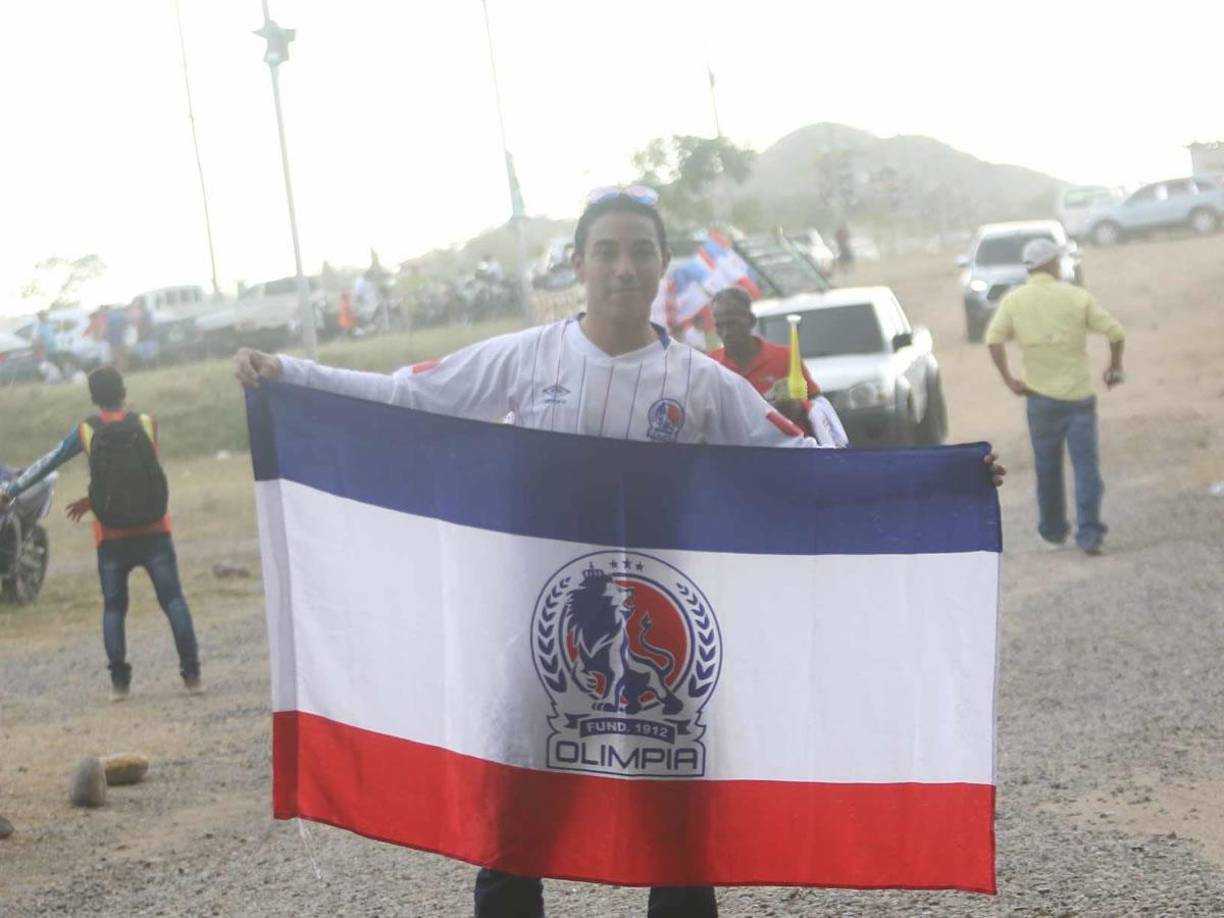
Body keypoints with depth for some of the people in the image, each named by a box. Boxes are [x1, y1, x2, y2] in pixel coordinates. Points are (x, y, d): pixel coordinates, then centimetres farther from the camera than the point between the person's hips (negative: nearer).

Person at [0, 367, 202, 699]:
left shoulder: (86, 431, -3)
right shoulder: (146, 424, -2)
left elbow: (47, 464, 4)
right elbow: (144, 472, 6)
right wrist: (95, 499, 13)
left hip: (112, 537, 1)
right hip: (154, 531, -1)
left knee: (113, 607, 10)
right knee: (173, 600, 2)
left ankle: (119, 681, 5)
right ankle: (192, 675, -4)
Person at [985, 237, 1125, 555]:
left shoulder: (1014, 300, 0)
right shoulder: (1077, 296, -4)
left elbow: (993, 340, -11)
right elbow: (1115, 332, -7)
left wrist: (1008, 379, -5)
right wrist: (1115, 367, 8)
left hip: (1041, 396, 2)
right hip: (1079, 394, -2)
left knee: (1047, 468, 16)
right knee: (1086, 466, 0)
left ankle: (1054, 531, 26)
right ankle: (1089, 534, -8)